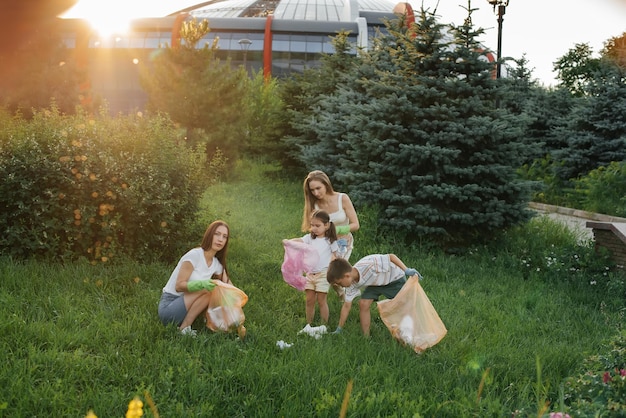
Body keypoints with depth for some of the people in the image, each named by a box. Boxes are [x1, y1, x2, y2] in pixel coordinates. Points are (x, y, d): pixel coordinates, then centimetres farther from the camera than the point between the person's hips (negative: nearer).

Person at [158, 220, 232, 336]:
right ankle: (185, 328, -19)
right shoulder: (194, 255, -16)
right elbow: (179, 286, -20)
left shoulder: (217, 264, 5)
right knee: (208, 289, -24)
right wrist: (202, 283, -37)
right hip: (168, 306, -7)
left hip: (185, 307, 7)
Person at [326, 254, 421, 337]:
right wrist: (339, 329, -2)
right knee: (363, 304, -11)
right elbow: (346, 306, -7)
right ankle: (366, 337, -2)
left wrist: (406, 270, -38)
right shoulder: (352, 284, -17)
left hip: (395, 278, -5)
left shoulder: (368, 264, -42)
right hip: (376, 282, 5)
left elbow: (391, 257, -33)